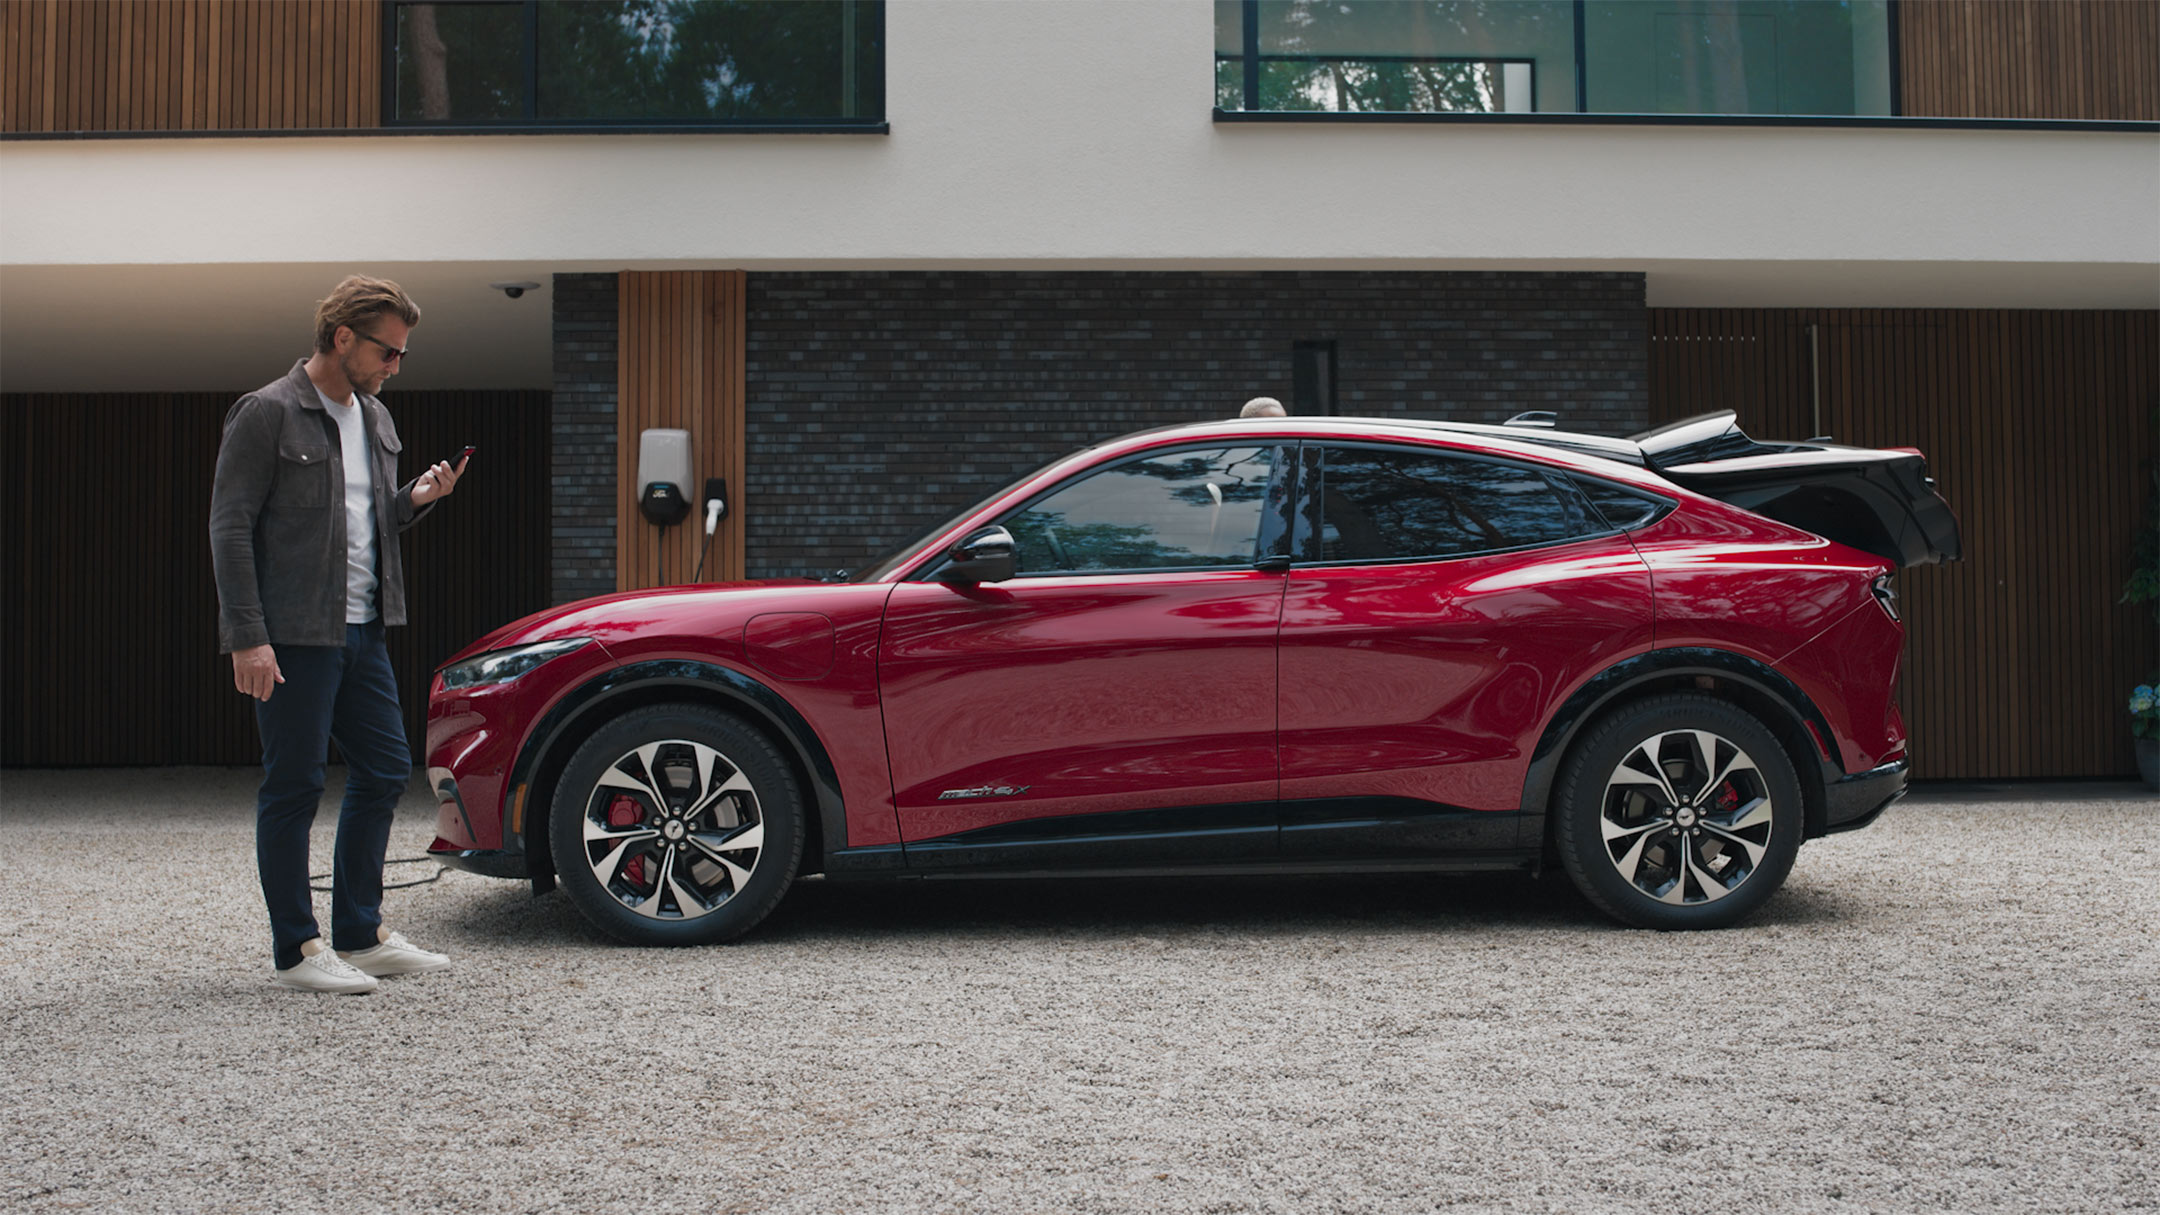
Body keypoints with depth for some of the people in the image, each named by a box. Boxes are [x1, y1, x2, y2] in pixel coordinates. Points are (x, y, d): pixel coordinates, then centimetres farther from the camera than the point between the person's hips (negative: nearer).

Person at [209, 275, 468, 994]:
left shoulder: (374, 419, 15)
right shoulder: (268, 414, -9)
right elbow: (230, 525, -12)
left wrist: (416, 499, 3)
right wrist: (248, 637, -18)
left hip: (361, 631, 8)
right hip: (292, 636, -8)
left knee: (386, 771, 11)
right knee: (294, 786, -1)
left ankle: (361, 935, 22)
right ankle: (296, 950, 9)